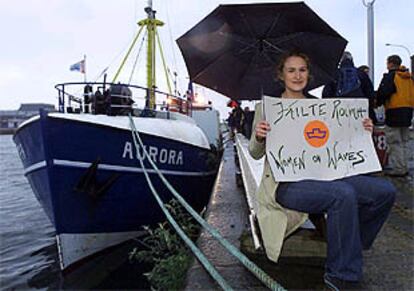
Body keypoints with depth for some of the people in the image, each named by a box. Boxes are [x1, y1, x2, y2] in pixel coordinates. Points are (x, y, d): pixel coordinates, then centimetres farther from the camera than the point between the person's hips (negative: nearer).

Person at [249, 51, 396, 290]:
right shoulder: (266, 107, 5)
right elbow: (256, 154, 3)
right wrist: (259, 137, -19)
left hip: (323, 176, 5)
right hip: (286, 183, -5)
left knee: (385, 190, -12)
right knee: (344, 194, -31)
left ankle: (350, 245, 11)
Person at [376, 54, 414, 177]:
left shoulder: (390, 76, -10)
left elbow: (382, 93, -16)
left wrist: (379, 102, 2)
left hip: (394, 112, -8)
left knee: (395, 142, -3)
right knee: (404, 142, 14)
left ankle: (398, 169, -2)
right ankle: (404, 168, 19)